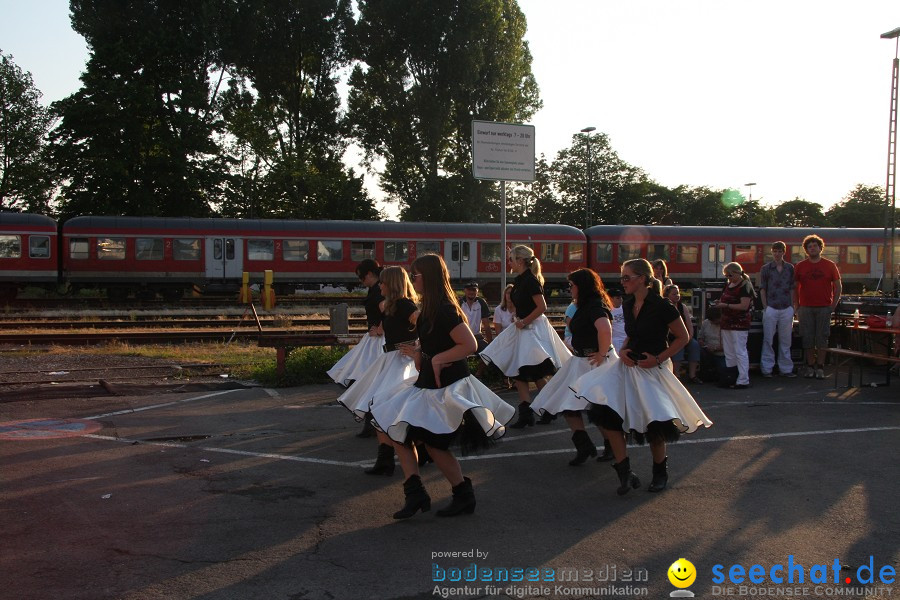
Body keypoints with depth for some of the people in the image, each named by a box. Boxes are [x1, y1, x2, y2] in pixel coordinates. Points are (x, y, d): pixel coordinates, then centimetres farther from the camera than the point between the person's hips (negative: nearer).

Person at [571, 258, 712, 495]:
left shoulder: (661, 306, -14)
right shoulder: (628, 305, 5)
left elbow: (683, 337, -7)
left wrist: (658, 359, -14)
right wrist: (624, 351, 1)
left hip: (653, 370, -6)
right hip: (629, 367, 6)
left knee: (654, 424, 0)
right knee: (606, 411, -12)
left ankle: (660, 471, 29)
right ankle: (625, 471, -2)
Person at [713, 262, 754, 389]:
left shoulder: (745, 286, -12)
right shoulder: (728, 285, 13)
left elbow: (744, 306, -20)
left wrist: (726, 305, -20)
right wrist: (719, 304, 4)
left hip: (739, 324, -9)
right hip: (727, 323, 9)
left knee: (740, 352, -5)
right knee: (728, 353, 12)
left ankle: (743, 381, -2)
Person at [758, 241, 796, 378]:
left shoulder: (790, 268, 9)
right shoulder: (766, 268, 3)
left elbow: (792, 288, 12)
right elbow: (762, 289, 3)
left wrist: (792, 306, 5)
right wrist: (765, 307, -3)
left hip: (787, 309, 2)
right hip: (771, 308, -2)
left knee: (785, 340, 8)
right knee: (768, 339, 1)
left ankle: (785, 368, 15)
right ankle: (766, 368, 7)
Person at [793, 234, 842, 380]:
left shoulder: (830, 265, 5)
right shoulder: (800, 266, 6)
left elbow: (838, 286, 9)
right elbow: (794, 287, 9)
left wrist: (834, 305, 0)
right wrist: (796, 306, 3)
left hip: (824, 308, -1)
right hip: (806, 308, 1)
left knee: (822, 338, 0)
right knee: (807, 338, 2)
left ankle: (820, 367, 6)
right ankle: (810, 366, 10)